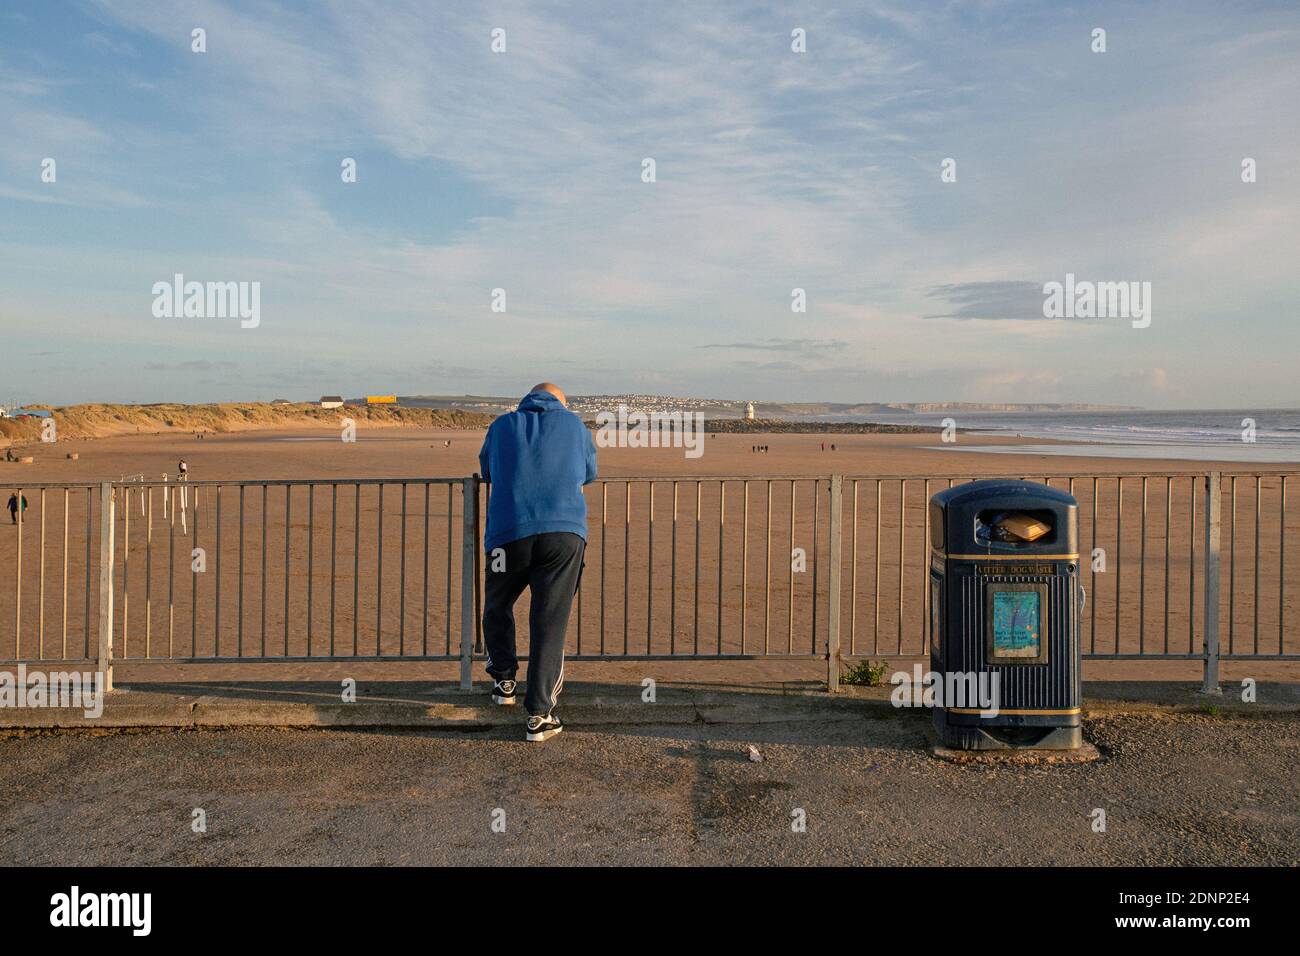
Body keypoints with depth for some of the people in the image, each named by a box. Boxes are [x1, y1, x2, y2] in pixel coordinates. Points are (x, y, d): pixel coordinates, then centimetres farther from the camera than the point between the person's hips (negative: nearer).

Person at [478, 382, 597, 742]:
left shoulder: (502, 425, 17)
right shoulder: (575, 425, 18)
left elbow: (487, 471, 33)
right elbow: (590, 473, 33)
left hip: (509, 534, 1)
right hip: (564, 534, 0)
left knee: (497, 609, 25)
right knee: (549, 624, 1)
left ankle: (504, 681, 31)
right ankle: (538, 715, 0)